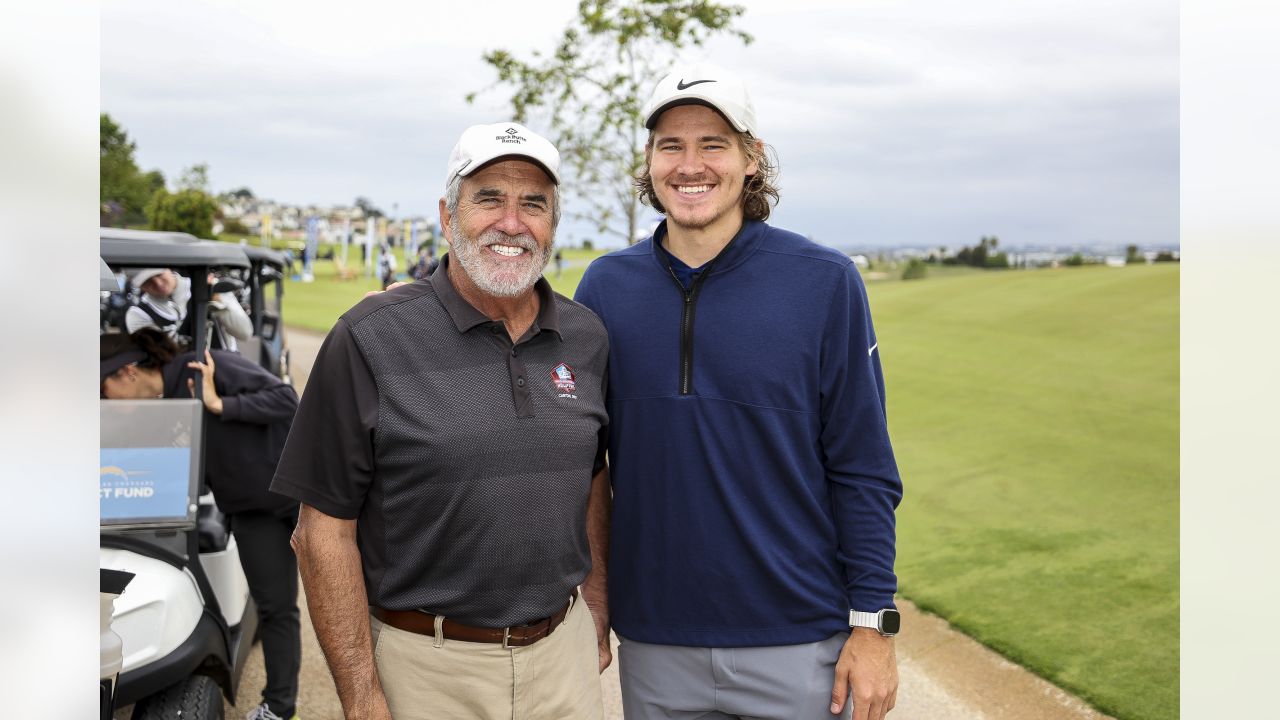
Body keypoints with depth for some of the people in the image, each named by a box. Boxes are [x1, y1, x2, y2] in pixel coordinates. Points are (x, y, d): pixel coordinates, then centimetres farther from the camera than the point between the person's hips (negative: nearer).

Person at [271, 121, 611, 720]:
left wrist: (597, 612, 13)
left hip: (565, 651, 4)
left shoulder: (587, 337, 2)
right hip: (427, 667, -4)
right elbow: (325, 529, -11)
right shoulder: (371, 339, -12)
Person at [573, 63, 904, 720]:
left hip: (801, 641, -2)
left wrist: (873, 624, -7)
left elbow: (863, 470, -4)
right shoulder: (606, 285, 1)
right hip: (652, 645, 2)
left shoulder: (824, 282, -6)